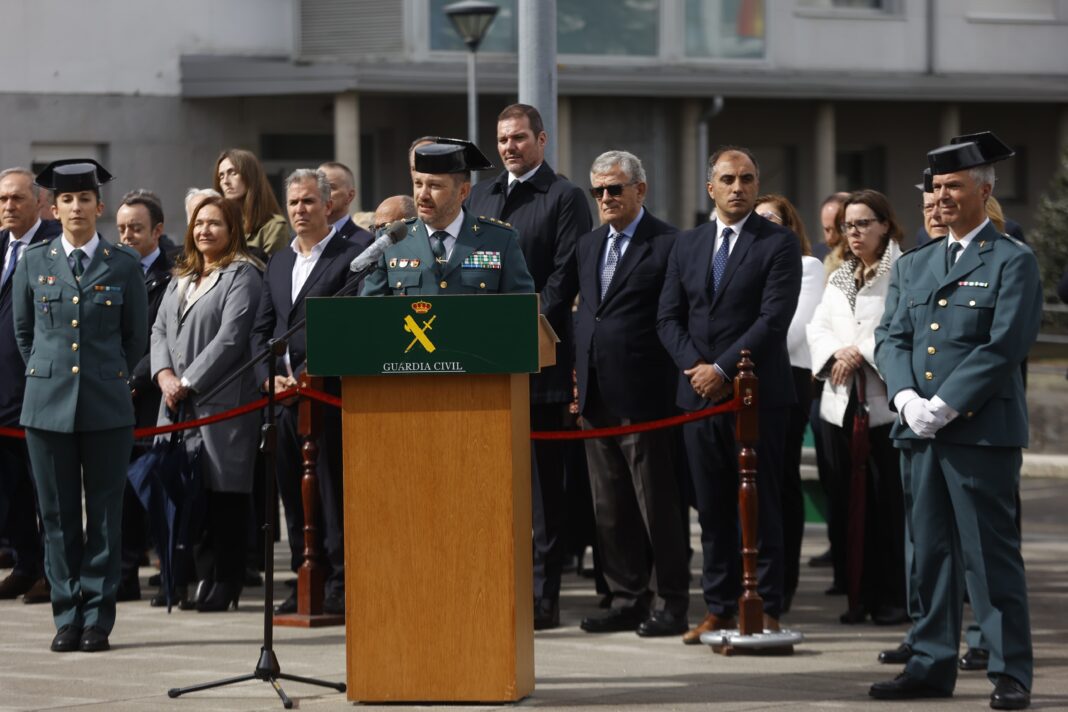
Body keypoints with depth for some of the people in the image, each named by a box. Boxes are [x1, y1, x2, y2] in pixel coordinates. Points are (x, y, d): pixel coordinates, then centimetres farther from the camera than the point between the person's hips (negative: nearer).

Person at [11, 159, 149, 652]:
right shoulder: (33, 264, 6)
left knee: (104, 514, 1)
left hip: (106, 407, -1)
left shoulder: (124, 265, 3)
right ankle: (67, 617, 8)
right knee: (58, 516, 3)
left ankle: (97, 619, 6)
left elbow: (136, 336, 12)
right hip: (48, 406, 1)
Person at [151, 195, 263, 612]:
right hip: (178, 405, 7)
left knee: (224, 492, -5)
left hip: (222, 401, -7)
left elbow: (229, 338, -12)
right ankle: (200, 576, 10)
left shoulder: (242, 275, -3)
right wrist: (165, 375, -3)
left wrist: (188, 383, -13)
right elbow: (160, 330, 16)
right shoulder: (181, 278, 20)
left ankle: (224, 585, -2)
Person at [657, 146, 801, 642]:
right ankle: (719, 609, 11)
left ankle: (766, 609, 1)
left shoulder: (779, 244, -2)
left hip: (758, 394, -5)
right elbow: (669, 318, 11)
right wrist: (695, 366, -6)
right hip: (699, 395, 5)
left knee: (761, 507, -2)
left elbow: (774, 318, -12)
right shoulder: (686, 246, 14)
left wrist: (723, 369, -14)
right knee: (712, 509, 7)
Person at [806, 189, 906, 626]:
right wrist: (836, 354, -6)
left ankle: (893, 597, -1)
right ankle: (859, 594, 12)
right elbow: (817, 327, 13)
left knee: (888, 501, -6)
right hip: (841, 401, 7)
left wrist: (861, 352, -16)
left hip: (885, 402, -7)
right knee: (848, 502, 6)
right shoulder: (838, 279, 20)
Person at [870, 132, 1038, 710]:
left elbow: (1004, 348, -11)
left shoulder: (1012, 262, -2)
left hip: (982, 430, -6)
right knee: (930, 553, 9)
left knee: (990, 555, -5)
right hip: (920, 433, 6)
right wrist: (907, 399, -7)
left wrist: (943, 406, -15)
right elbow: (891, 338, 11)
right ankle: (931, 665, 14)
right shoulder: (913, 265, 18)